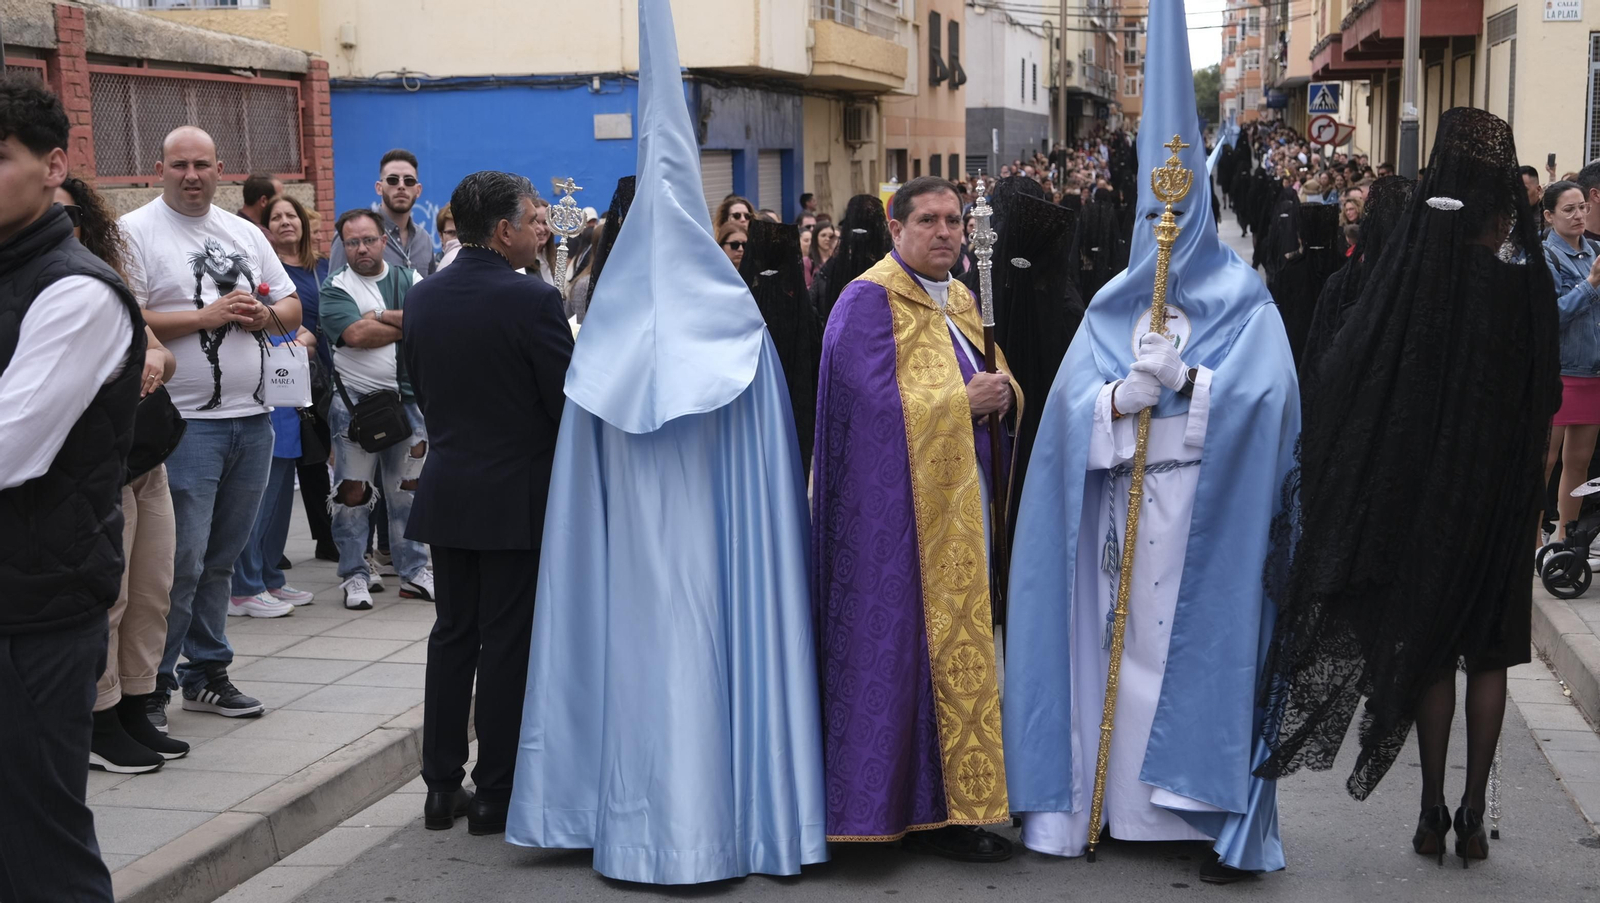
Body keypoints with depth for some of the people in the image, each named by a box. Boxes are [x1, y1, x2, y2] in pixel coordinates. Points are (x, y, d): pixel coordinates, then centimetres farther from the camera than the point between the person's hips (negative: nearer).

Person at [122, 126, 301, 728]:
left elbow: (292, 308, 19)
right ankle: (151, 685, 3)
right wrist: (205, 317, -15)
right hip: (186, 423, -6)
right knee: (181, 561, -8)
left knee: (221, 558, 13)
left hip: (252, 419, 6)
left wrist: (264, 314, -3)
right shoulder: (136, 232, -4)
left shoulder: (246, 234, 16)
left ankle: (207, 675, 22)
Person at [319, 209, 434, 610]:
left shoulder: (409, 280, 9)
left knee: (408, 488, 9)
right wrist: (409, 323, -7)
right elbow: (356, 334, -17)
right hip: (355, 400, -3)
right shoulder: (336, 288, -1)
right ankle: (355, 575, 7)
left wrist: (381, 316, -15)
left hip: (407, 397, 3)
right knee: (353, 490, -1)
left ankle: (413, 571, 18)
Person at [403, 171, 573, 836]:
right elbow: (568, 401, -13)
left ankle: (441, 786, 17)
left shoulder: (421, 299, 3)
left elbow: (421, 390, 11)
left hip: (446, 492, 6)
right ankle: (496, 796, 8)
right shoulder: (533, 300, -16)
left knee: (452, 634, 13)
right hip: (517, 498, -6)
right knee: (507, 644, 2)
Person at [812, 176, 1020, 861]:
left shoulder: (959, 301, 17)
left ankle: (954, 799, 17)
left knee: (958, 645, 10)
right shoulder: (869, 300, -10)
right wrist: (965, 402, -13)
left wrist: (1002, 391, -3)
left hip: (962, 502, 9)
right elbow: (879, 399, -19)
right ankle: (931, 811, 1)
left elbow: (995, 376, 20)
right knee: (922, 647, -6)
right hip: (905, 509, -8)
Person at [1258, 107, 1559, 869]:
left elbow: (1349, 368, -14)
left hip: (1425, 483, -2)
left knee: (1429, 648, 10)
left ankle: (1433, 812, 13)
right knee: (1489, 651, 11)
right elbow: (1548, 394, 2)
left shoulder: (1417, 261, -15)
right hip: (1504, 491, 2)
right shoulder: (1528, 277, -7)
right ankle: (1473, 817, 12)